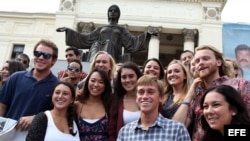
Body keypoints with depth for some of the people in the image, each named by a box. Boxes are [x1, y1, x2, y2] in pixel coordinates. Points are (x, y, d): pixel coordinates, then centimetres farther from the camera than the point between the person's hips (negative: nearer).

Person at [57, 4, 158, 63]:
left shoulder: (122, 30, 27)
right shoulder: (101, 29, 32)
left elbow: (132, 42, 12)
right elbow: (85, 39, 28)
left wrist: (147, 34, -2)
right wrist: (68, 30, 25)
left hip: (112, 54, -2)